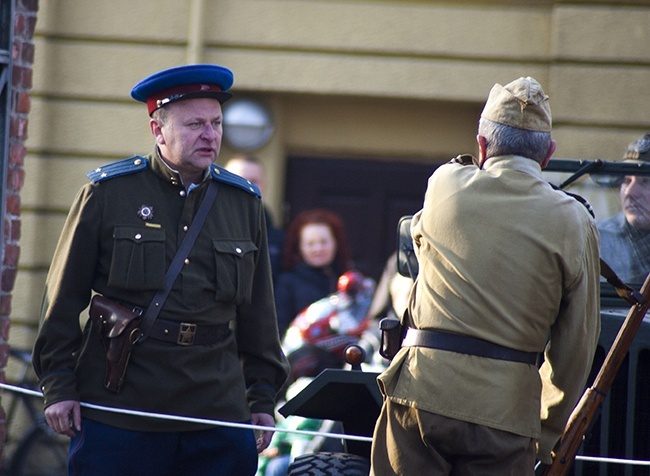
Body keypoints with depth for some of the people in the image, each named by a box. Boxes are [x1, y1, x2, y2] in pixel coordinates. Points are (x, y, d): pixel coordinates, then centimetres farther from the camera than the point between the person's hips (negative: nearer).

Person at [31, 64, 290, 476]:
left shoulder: (244, 202, 12)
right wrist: (59, 387, -1)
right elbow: (64, 298, 3)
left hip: (219, 418, 3)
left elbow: (257, 312, 17)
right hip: (116, 409, -3)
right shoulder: (108, 192, 1)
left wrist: (262, 398, 15)